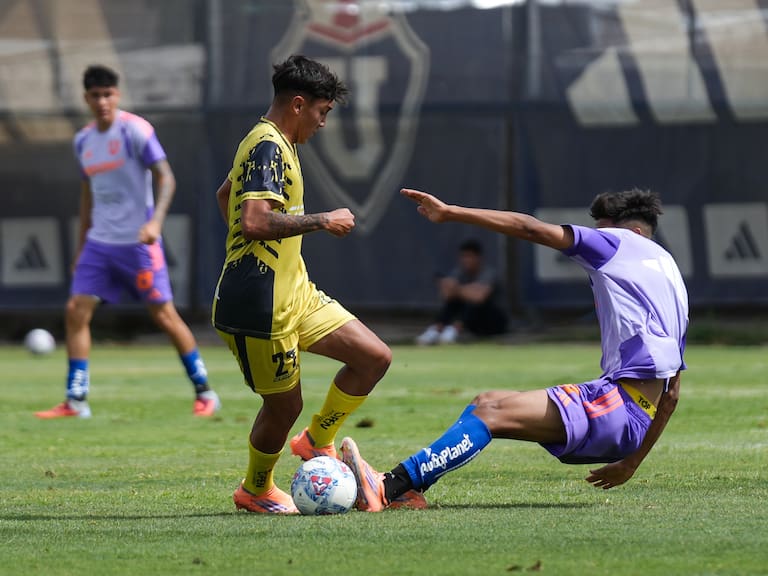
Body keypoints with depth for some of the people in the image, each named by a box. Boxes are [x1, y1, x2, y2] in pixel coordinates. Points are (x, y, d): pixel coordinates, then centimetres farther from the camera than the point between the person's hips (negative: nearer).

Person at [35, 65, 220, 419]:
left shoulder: (135, 130, -10)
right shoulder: (83, 141, 10)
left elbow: (166, 178, -14)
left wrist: (156, 220, -30)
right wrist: (81, 246, 20)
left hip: (137, 242, -6)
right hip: (99, 242, 6)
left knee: (164, 315, -3)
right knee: (76, 310, -4)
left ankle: (204, 393, 9)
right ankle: (75, 401, 0)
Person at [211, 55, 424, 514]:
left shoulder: (272, 144, 16)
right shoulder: (267, 147, -17)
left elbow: (225, 194, 33)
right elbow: (255, 221, -31)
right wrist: (323, 221, -21)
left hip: (294, 292, 10)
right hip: (260, 306, -10)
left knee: (375, 357, 5)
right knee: (284, 406, 2)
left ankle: (317, 441, 20)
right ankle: (255, 490, 27)